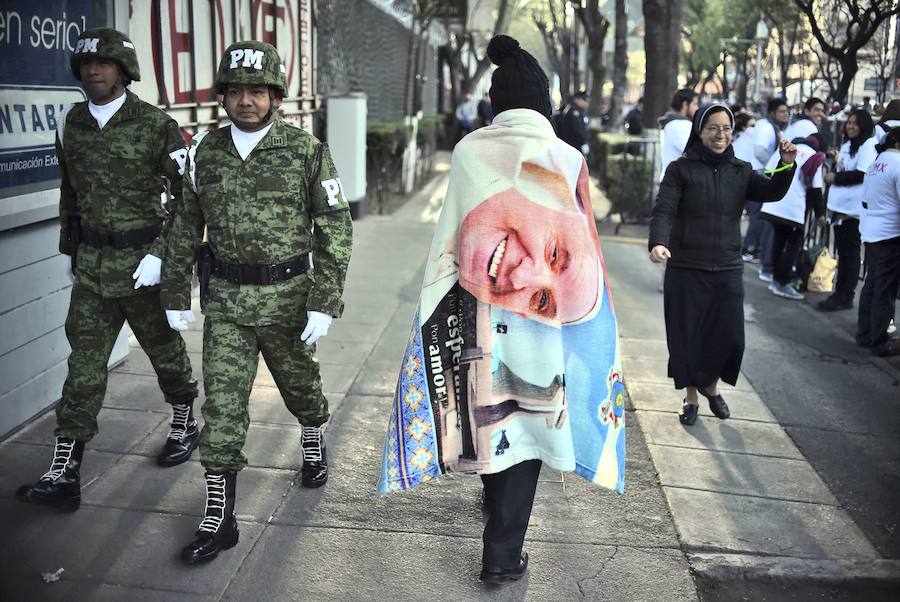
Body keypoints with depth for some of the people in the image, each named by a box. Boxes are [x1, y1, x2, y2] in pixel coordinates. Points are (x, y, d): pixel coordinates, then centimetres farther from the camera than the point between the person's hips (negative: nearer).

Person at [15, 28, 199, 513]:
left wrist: (159, 254, -17)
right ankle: (64, 473, 3)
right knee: (84, 366, 1)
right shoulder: (70, 125, 7)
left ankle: (184, 423, 37)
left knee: (165, 350, 12)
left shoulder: (155, 125, -9)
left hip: (142, 263, -4)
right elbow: (69, 192, 18)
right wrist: (69, 249, 20)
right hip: (91, 267, 4)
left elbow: (186, 196, -10)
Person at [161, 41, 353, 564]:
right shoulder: (205, 151, 2)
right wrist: (176, 294, 11)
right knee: (222, 407, 0)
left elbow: (335, 230, -8)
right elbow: (186, 226, 11)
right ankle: (219, 518, 9)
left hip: (287, 296, -2)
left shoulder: (307, 152, -8)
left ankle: (314, 441, 50)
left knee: (300, 384, 18)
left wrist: (324, 304, -14)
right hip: (225, 301, 2)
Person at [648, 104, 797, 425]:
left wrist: (786, 165, -21)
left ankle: (710, 386, 33)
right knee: (687, 337, 5)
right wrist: (657, 242, -33)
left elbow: (772, 192, -3)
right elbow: (663, 210, -14)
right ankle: (691, 396, 27)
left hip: (728, 269, 3)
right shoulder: (681, 169, -4)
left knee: (729, 336, 4)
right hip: (686, 269, -3)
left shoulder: (740, 171, 8)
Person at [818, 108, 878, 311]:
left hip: (855, 209, -8)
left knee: (850, 253, -2)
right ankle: (840, 293, 21)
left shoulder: (869, 145, -9)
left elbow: (861, 174, -17)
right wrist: (832, 174, 5)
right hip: (841, 206, 8)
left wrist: (835, 178, -9)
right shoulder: (846, 145, 18)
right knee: (842, 252, 13)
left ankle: (846, 297, 4)